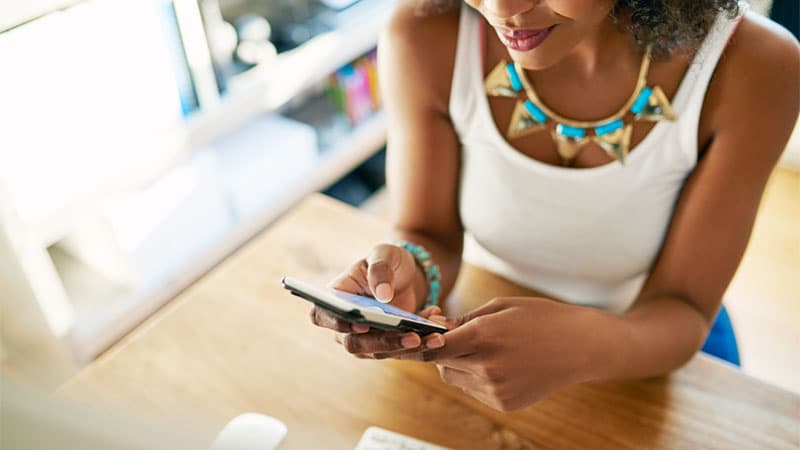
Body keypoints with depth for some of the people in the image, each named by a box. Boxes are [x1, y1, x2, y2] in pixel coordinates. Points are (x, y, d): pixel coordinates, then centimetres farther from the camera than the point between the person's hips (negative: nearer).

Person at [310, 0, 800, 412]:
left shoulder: (754, 66, -23)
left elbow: (682, 307, -18)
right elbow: (429, 234, -12)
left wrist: (587, 349, -39)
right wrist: (409, 274, -35)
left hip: (653, 341, 0)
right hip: (484, 327, 1)